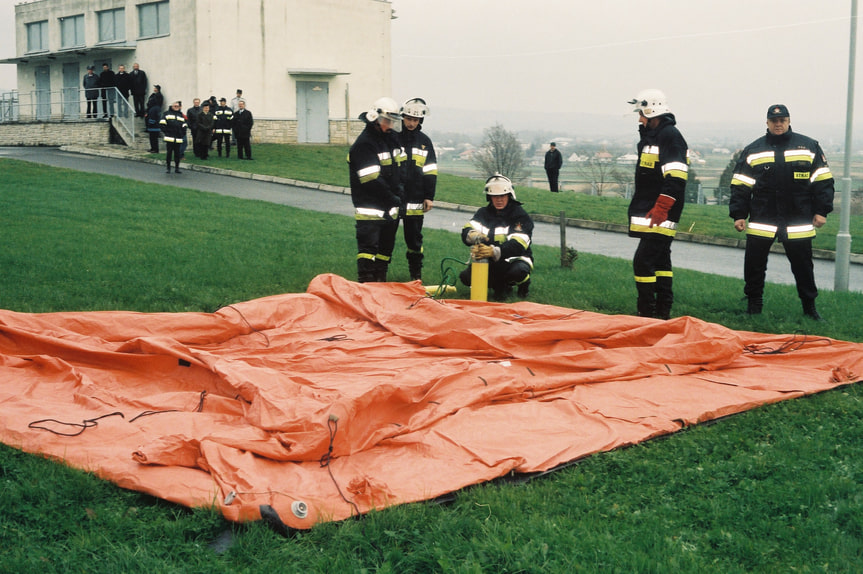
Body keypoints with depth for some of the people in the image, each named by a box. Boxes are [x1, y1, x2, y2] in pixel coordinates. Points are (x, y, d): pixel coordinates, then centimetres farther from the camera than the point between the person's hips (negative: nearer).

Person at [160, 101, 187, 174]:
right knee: (169, 152, 0)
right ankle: (168, 167, 8)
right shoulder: (167, 113, 6)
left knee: (177, 153, 4)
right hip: (169, 137, -3)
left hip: (178, 138, 3)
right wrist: (165, 131, -4)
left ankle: (177, 167, 10)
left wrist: (183, 133, 8)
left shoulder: (181, 114, 17)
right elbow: (162, 123, 3)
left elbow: (184, 125, 20)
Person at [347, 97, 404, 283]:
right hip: (369, 210, -9)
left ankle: (381, 281, 24)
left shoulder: (389, 139, 13)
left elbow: (395, 170, 23)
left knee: (386, 247, 14)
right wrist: (394, 199, -13)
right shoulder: (364, 144, -15)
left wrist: (398, 193, 6)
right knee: (368, 247, -9)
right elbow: (372, 180, -20)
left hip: (389, 209, 9)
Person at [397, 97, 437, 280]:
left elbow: (430, 172, 10)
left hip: (414, 200, 2)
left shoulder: (424, 141, 8)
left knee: (414, 238, 7)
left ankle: (416, 275, 18)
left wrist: (429, 197, 4)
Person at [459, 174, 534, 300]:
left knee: (518, 272, -39)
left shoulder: (520, 216, -10)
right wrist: (474, 236, -38)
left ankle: (524, 284, 1)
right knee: (466, 277, -20)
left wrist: (494, 251, -45)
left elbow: (517, 245, -25)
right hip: (490, 262, 4)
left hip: (514, 259, -4)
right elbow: (466, 231, -11)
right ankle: (501, 286, 5)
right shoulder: (484, 213, 5)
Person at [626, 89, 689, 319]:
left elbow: (675, 179, -23)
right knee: (660, 259, 14)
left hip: (660, 215, -11)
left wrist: (660, 209, -27)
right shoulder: (650, 136, 19)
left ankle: (647, 312, -8)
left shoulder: (670, 136, -14)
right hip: (650, 213, 11)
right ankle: (663, 311, 21)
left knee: (643, 261, -13)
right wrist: (638, 208, 26)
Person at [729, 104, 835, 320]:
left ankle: (810, 307, 21)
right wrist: (739, 215, 0)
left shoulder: (809, 147, 5)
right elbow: (740, 185, 6)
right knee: (754, 265, 1)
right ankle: (754, 306, 15)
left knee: (803, 266, 7)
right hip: (761, 220, 1)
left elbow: (823, 181, 6)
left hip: (798, 221, 0)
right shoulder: (753, 150, 7)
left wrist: (821, 211, 0)